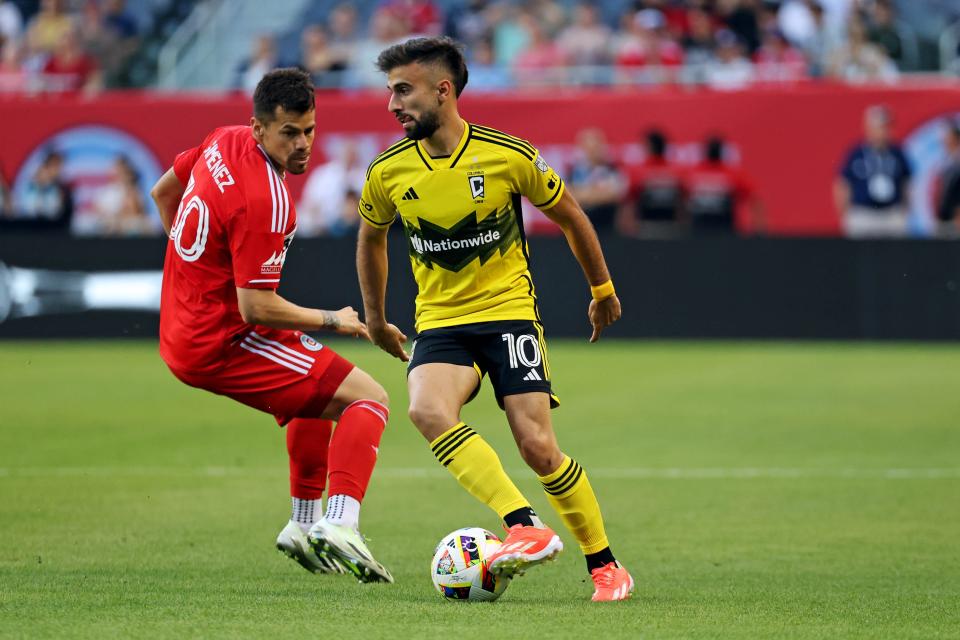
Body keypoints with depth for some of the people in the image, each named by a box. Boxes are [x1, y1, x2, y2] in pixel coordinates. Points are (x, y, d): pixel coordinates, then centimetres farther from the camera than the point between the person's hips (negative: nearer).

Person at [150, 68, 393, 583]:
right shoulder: (264, 202, -25)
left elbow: (163, 192, 21)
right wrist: (330, 322, -9)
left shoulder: (224, 141, 3)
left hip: (182, 331, 10)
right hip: (222, 342, -10)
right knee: (368, 399, -14)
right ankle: (340, 526, -30)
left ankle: (304, 523, 35)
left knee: (318, 391, 33)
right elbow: (256, 308, -24)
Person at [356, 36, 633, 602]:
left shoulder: (509, 156, -11)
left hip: (509, 310, -2)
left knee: (539, 448, -12)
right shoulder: (388, 172, -3)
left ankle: (605, 566, 8)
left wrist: (603, 291, 16)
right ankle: (525, 528, -32)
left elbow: (570, 216, 6)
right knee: (428, 410, -29)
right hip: (440, 321, 2)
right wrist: (375, 318, 26)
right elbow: (372, 238, 19)